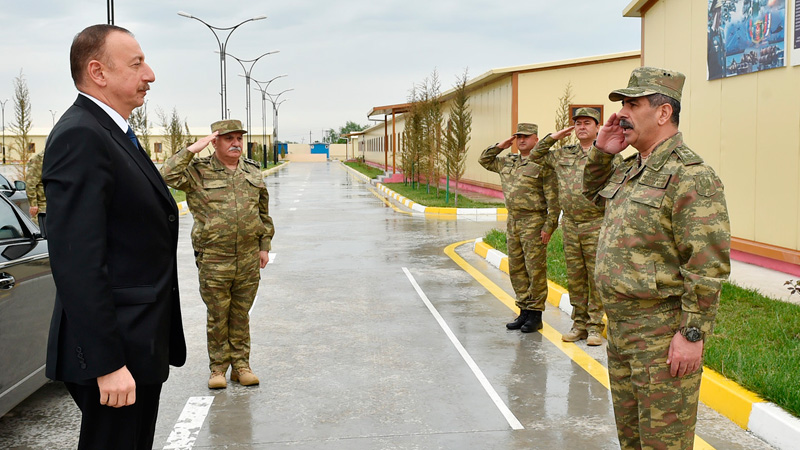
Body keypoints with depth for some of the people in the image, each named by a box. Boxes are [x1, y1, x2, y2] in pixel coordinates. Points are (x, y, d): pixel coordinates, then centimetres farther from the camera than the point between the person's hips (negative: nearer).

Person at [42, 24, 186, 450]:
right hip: (115, 350, -10)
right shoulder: (80, 137, -18)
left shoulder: (115, 135, 15)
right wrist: (107, 363, -25)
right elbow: (78, 262, -24)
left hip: (140, 347, 10)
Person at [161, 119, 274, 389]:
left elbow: (264, 213, 16)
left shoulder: (253, 172, 10)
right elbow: (168, 175, -20)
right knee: (217, 317, 6)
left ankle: (241, 365, 22)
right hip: (213, 262, -3)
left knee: (240, 315, 12)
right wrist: (194, 148, -17)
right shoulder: (199, 172, -2)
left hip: (248, 260, 3)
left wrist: (265, 246, 12)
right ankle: (218, 367, 19)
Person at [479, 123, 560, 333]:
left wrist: (548, 227, -16)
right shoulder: (507, 162, 14)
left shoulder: (543, 164, -8)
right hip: (512, 222, 8)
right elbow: (484, 160, 28)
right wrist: (500, 146, 12)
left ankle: (535, 315, 4)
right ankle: (524, 311, 20)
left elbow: (553, 199, -11)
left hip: (534, 224, -7)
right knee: (516, 270, 11)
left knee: (536, 270, -3)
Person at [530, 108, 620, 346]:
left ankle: (595, 326, 8)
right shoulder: (563, 155, 12)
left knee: (596, 277, 0)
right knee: (575, 277, 10)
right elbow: (536, 156, 23)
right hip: (570, 225, 5)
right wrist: (552, 137, 10)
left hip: (596, 226, -5)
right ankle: (579, 324, 19)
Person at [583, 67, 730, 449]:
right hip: (620, 324, 9)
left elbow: (709, 266, -22)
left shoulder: (690, 175, -19)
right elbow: (594, 192, 31)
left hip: (663, 333, -9)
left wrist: (693, 334, -22)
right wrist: (601, 153, 11)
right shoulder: (630, 170, 10)